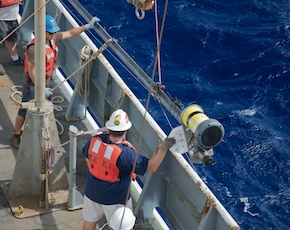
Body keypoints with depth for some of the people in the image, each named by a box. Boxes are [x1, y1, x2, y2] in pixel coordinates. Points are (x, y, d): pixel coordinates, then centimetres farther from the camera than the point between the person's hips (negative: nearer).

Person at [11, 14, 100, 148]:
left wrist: (87, 26, 1)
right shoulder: (34, 48, -34)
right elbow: (32, 72, -30)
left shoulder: (53, 38, -9)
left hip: (45, 83, 8)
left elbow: (70, 33, 5)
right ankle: (16, 134, 30)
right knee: (25, 111, 10)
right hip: (32, 85, -8)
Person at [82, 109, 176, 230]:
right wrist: (163, 148, -21)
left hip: (92, 192, 5)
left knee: (90, 220, 27)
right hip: (114, 199, -5)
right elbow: (151, 167, -25)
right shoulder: (125, 153, -33)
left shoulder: (94, 140, -17)